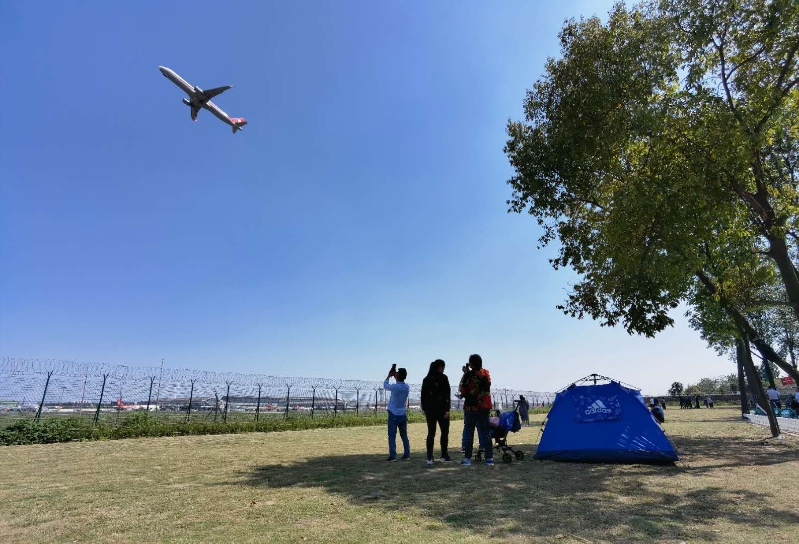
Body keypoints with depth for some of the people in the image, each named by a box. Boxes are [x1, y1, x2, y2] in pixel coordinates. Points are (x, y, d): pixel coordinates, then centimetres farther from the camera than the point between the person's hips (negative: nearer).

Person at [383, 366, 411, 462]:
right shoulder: (407, 387, -1)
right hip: (403, 415, 5)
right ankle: (407, 454, 14)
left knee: (392, 436, 0)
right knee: (404, 435, 13)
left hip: (393, 415, -5)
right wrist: (395, 376, 18)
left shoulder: (394, 387, -18)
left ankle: (392, 456, -3)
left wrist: (389, 376, 13)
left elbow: (385, 386, 3)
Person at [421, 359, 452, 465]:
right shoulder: (443, 378, -7)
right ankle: (444, 456, 11)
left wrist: (424, 409, 15)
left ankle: (429, 457, 5)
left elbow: (423, 396, 10)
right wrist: (447, 409, -10)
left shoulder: (426, 379, 9)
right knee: (444, 431, 8)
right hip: (441, 408, -5)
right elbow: (447, 394, -12)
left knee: (431, 433, 8)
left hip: (429, 409, 5)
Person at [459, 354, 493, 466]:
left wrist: (464, 374, -2)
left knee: (469, 433, 3)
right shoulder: (486, 373, 4)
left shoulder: (469, 375, -13)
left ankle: (467, 458, 5)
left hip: (471, 407, -5)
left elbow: (462, 390, -8)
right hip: (485, 407, 5)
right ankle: (489, 458, 9)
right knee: (485, 432, 10)